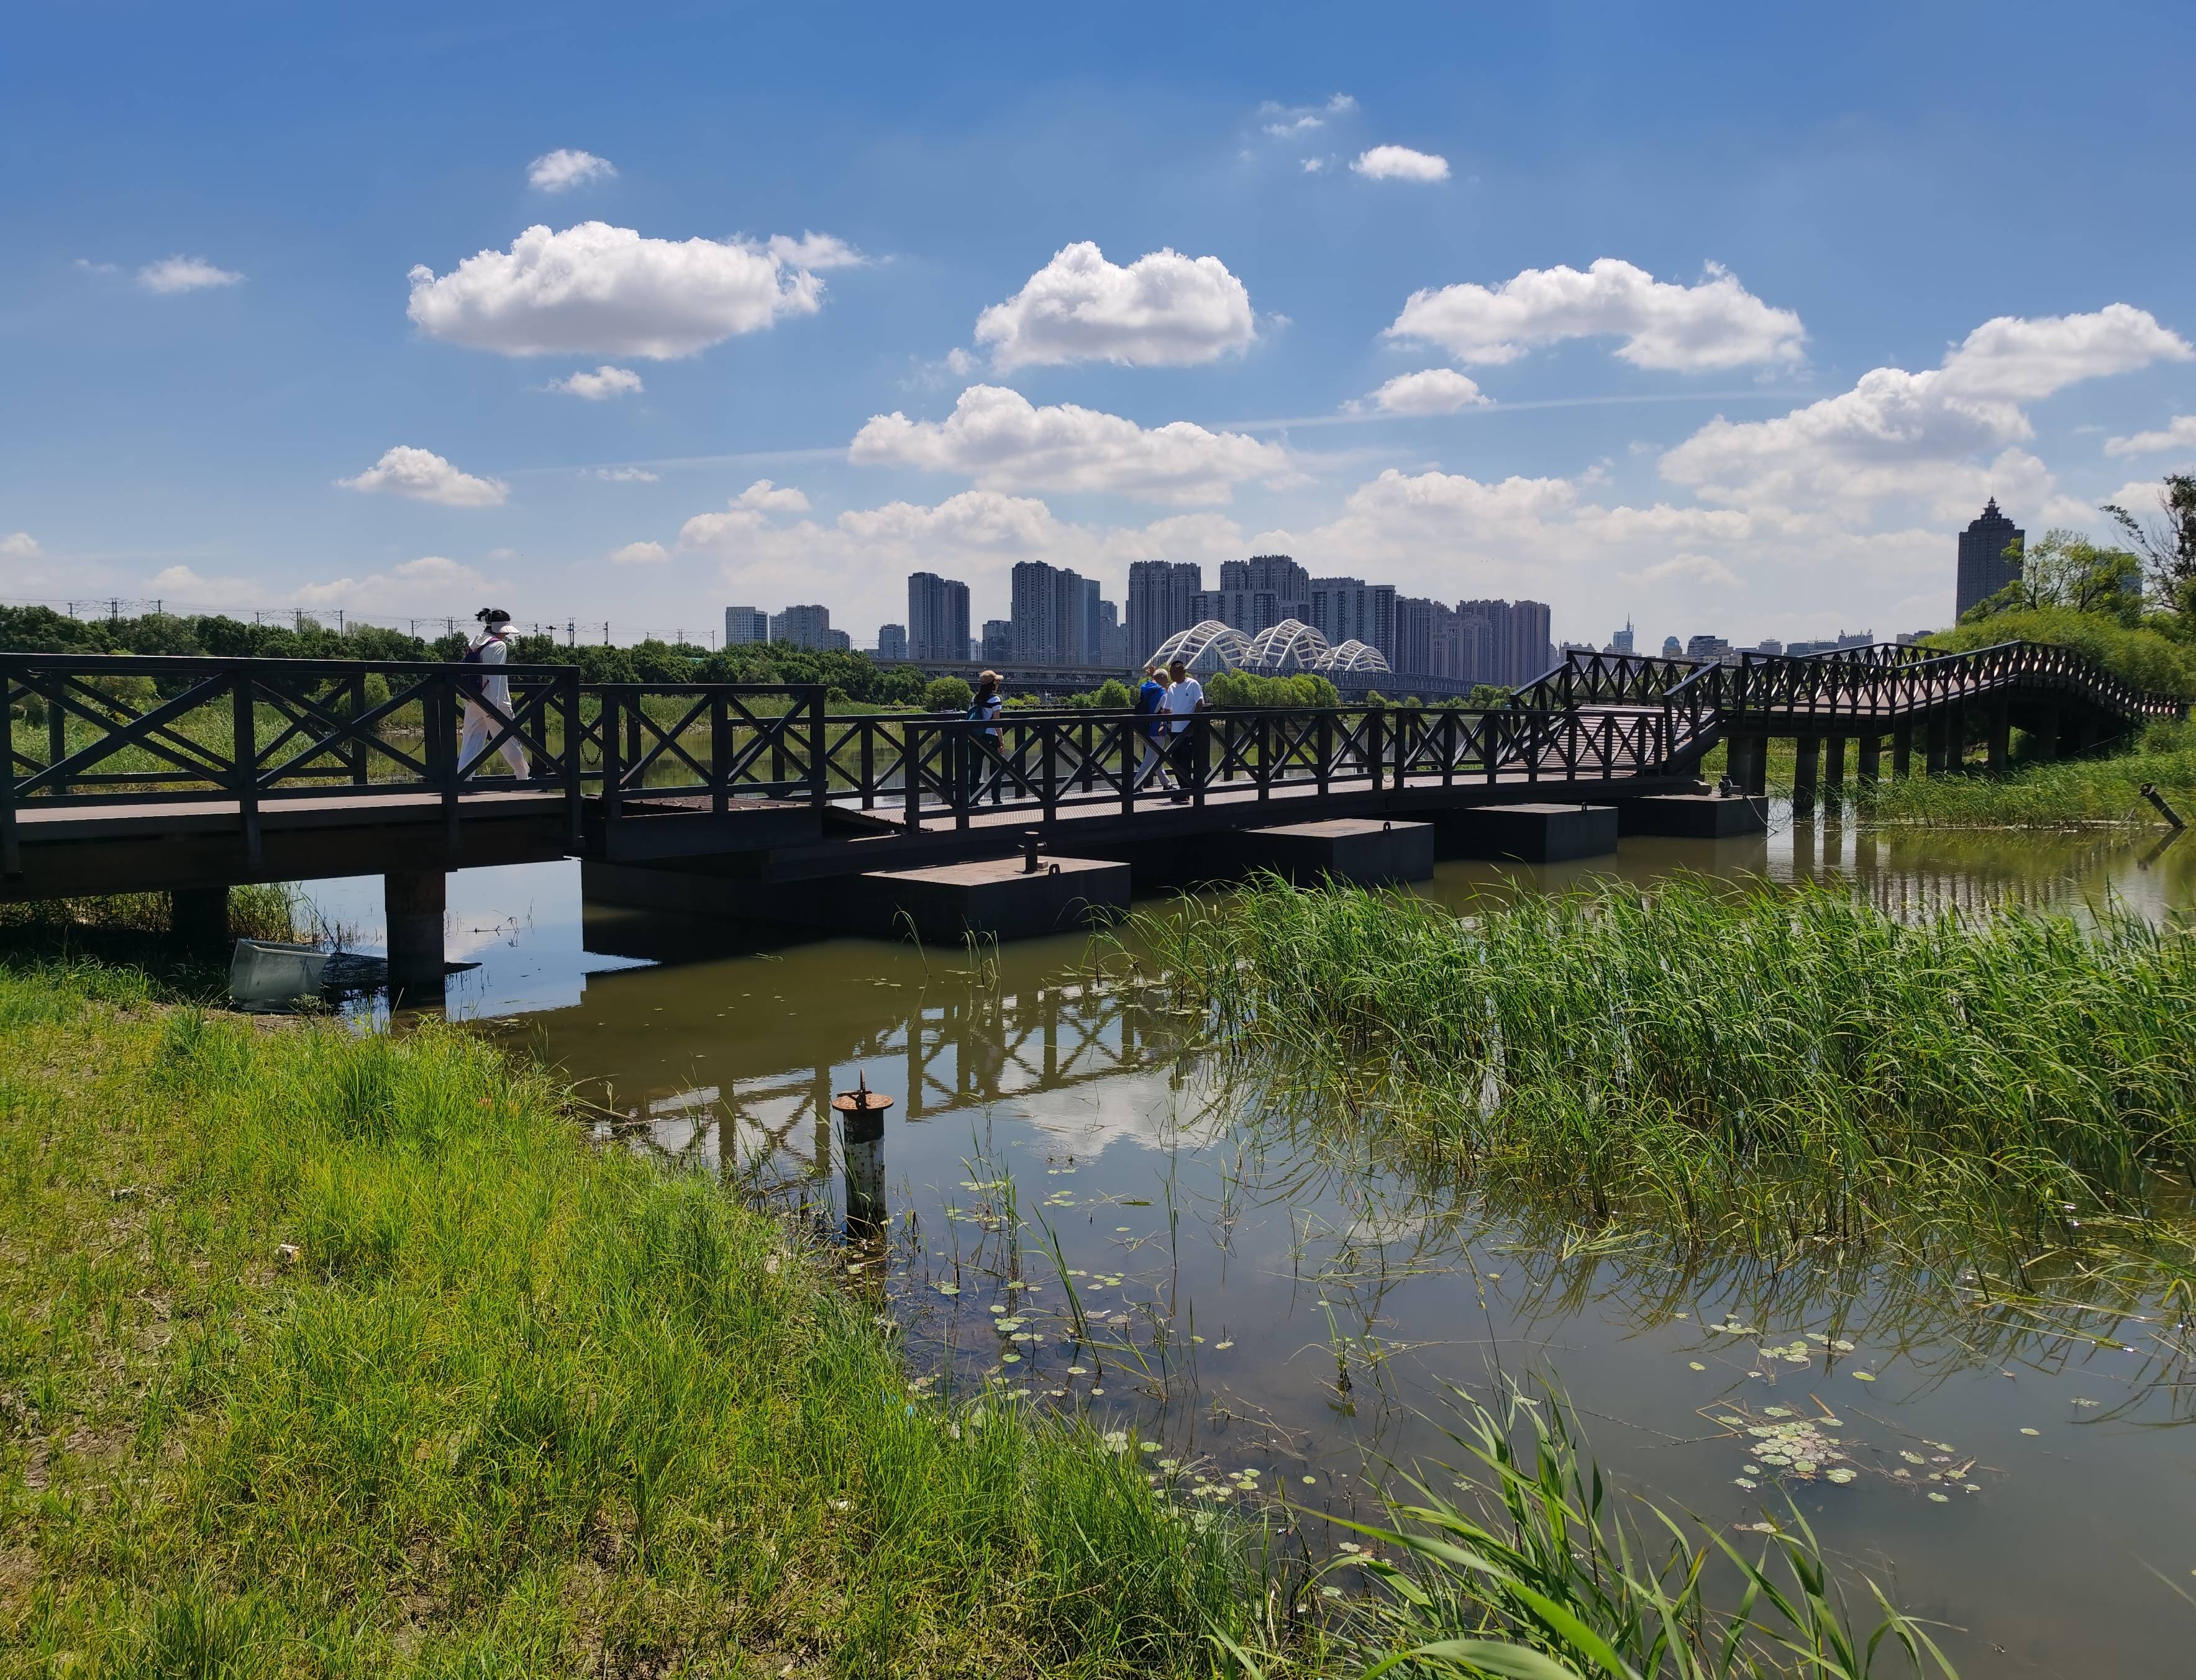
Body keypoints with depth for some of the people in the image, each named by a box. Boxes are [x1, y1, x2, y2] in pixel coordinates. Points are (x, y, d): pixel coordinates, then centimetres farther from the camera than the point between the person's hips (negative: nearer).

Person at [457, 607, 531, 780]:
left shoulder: (474, 643, 13)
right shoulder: (498, 646, -9)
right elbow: (495, 676, -17)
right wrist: (494, 707, -21)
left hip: (473, 701, 7)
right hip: (493, 701, -7)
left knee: (471, 743, 4)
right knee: (511, 742, 6)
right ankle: (524, 778, 18)